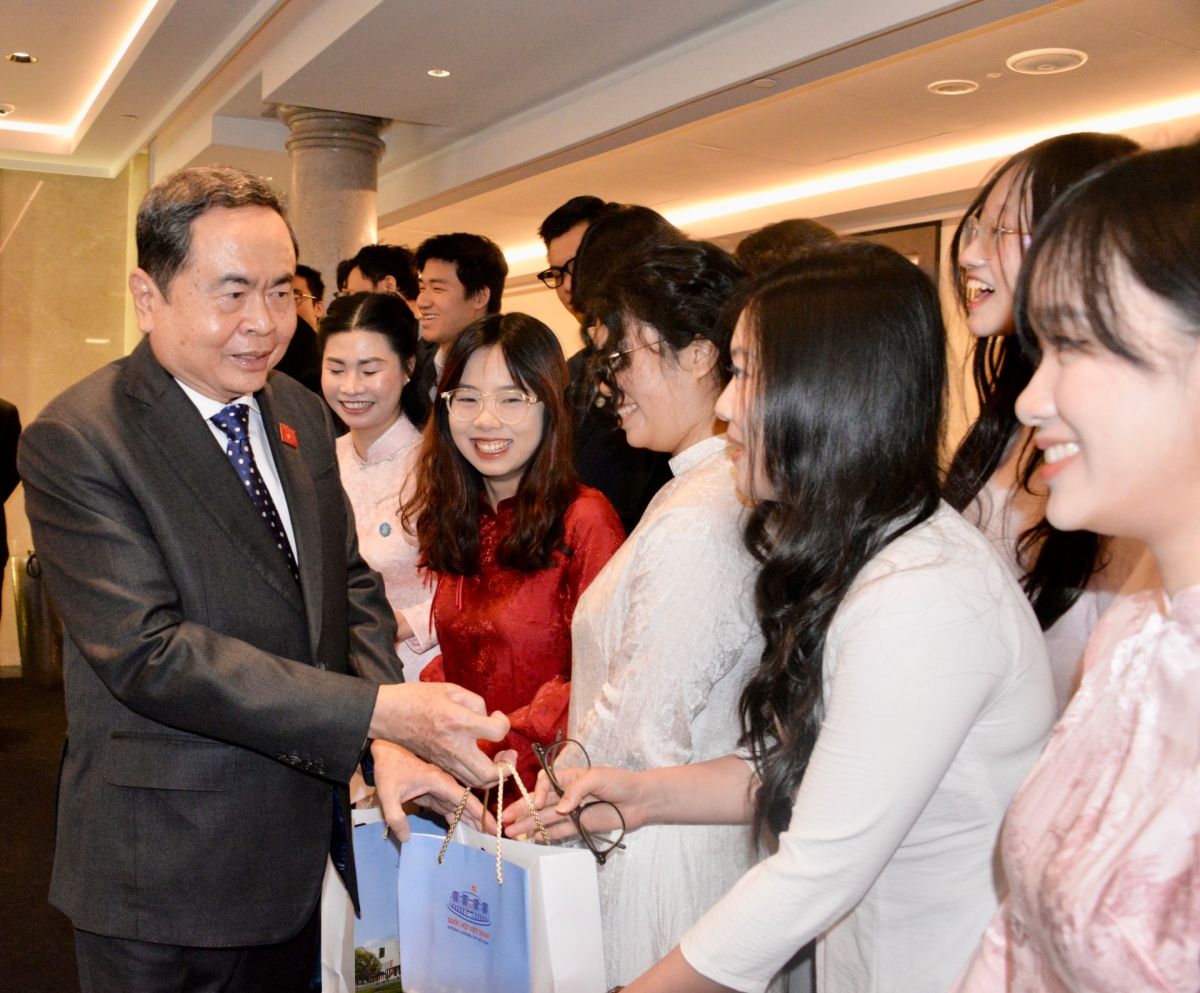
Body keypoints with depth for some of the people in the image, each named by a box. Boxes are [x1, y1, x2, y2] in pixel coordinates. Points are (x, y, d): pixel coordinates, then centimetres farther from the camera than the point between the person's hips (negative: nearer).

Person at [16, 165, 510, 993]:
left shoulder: (300, 412, 5)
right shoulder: (75, 442, -17)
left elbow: (350, 583, 7)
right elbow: (148, 652, -25)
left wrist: (390, 744, -10)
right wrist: (381, 712, -30)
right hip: (170, 874, -6)